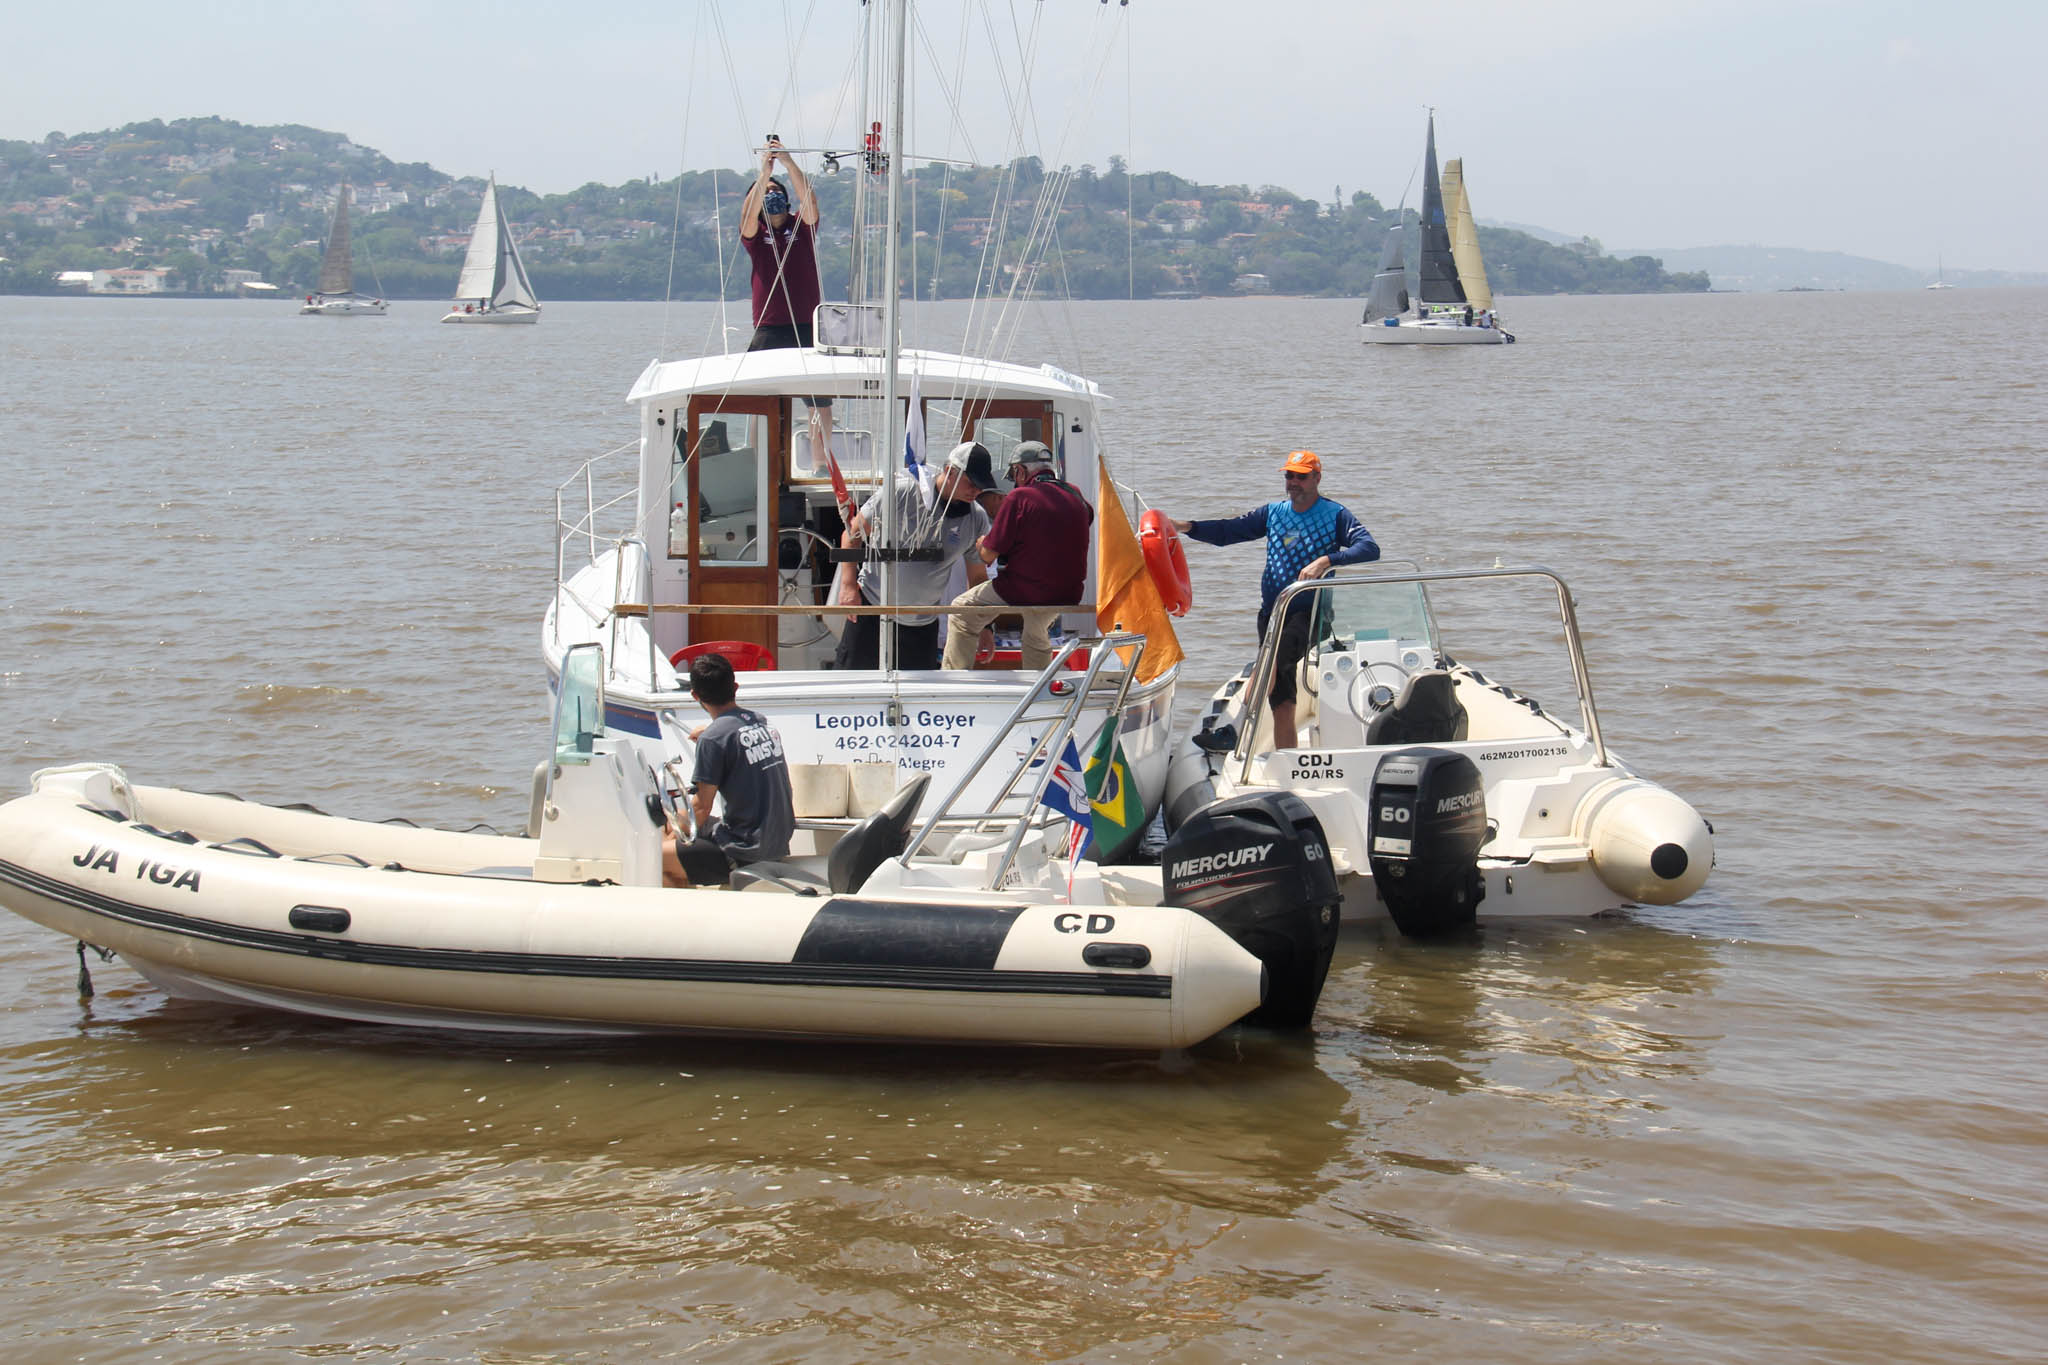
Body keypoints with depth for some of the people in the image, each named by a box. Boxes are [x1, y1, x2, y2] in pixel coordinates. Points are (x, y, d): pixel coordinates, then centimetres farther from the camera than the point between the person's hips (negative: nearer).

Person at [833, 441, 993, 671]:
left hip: (923, 624, 4)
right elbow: (852, 534, -5)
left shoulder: (977, 519, -1)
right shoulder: (902, 491, -13)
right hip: (871, 607, -3)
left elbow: (977, 577, 12)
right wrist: (848, 585, -15)